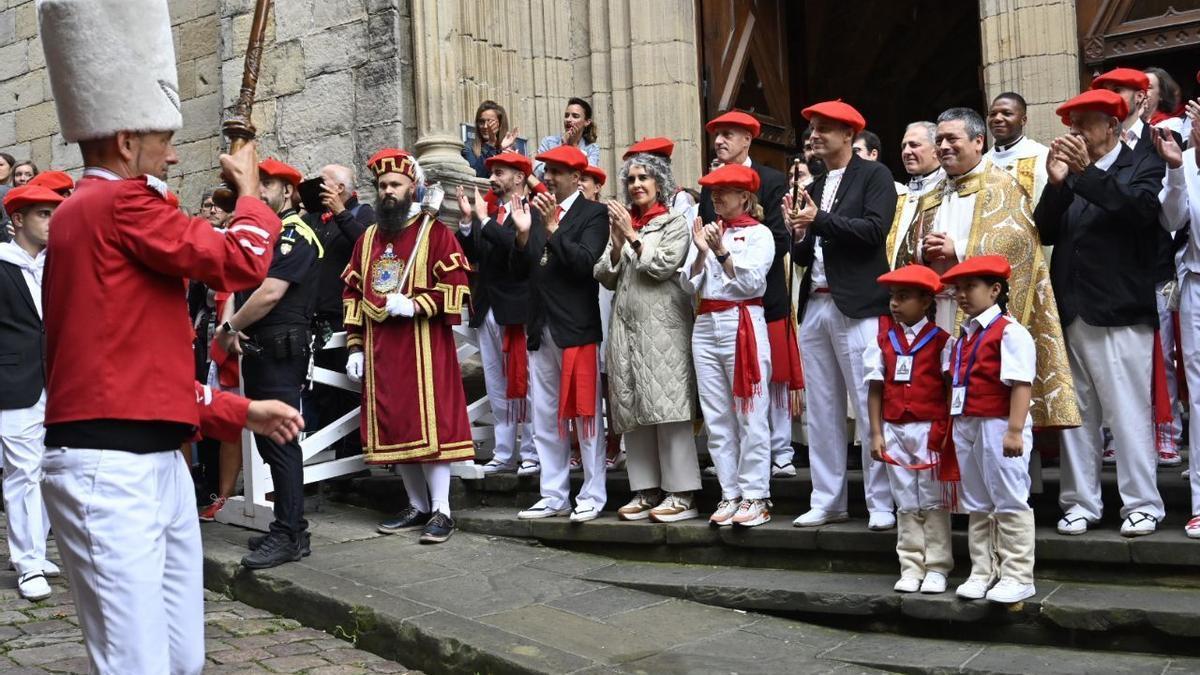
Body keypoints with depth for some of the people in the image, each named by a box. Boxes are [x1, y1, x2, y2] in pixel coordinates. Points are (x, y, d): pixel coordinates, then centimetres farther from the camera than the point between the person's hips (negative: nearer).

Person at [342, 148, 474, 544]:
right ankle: (418, 506, 19)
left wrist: (413, 305, -19)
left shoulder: (435, 233, -1)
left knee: (431, 423, -7)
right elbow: (353, 293, 16)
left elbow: (456, 286, -8)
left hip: (423, 345, -6)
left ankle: (441, 511, -2)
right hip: (380, 348, 6)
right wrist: (355, 347, 10)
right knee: (393, 426, 8)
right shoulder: (367, 239, 16)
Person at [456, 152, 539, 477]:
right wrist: (467, 220, -3)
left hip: (517, 310, -7)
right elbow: (469, 255, 9)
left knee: (523, 383, -1)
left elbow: (520, 245, -22)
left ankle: (531, 453, 7)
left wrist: (484, 219, -16)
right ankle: (504, 453, 18)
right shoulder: (485, 215, 15)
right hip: (487, 310, 7)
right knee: (497, 388, 11)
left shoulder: (531, 213, -6)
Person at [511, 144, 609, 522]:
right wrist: (523, 234, -6)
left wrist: (553, 228, -22)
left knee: (585, 414, 1)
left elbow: (586, 262, -18)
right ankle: (554, 496, 19)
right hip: (541, 329, 6)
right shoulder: (537, 211, 14)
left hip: (577, 328, -6)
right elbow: (520, 272, 9)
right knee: (546, 419, 10)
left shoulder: (593, 214, -3)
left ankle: (592, 495, 10)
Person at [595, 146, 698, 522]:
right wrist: (617, 245, -4)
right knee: (632, 411, 5)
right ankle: (646, 490, 11)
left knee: (667, 407, -9)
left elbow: (663, 267, -10)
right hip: (625, 324, 6)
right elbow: (606, 278, 11)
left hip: (662, 325, -5)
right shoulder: (620, 223, 17)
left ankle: (681, 494, -5)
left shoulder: (674, 223, 4)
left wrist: (633, 237, -5)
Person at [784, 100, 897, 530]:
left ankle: (882, 504, 2)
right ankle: (826, 501, 16)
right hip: (814, 306, 7)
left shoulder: (874, 175, 2)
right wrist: (799, 233, -1)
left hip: (857, 307, -6)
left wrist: (820, 221, -14)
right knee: (821, 411, 9)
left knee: (870, 409, -5)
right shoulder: (814, 188, 19)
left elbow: (875, 229, -13)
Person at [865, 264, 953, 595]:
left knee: (933, 501, 4)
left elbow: (951, 388, -4)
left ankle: (937, 567, 11)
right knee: (906, 502, 9)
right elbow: (876, 389, 5)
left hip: (929, 430, -3)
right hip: (894, 430, 3)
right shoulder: (884, 339, 5)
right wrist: (876, 433, 1)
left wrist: (946, 432, -11)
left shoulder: (940, 340, -3)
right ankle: (911, 567, 15)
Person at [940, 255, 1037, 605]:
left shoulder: (1009, 331, -13)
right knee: (976, 505, 14)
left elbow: (1021, 383, -19)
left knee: (1010, 503, 0)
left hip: (998, 427, -9)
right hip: (966, 427, 9)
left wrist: (1015, 429, -24)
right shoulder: (964, 335, 14)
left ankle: (1017, 576, 6)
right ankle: (982, 572, 23)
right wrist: (955, 425, 15)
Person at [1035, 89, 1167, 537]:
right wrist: (1058, 183, -7)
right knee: (1075, 414, 6)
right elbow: (1046, 233, 6)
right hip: (1070, 313, 5)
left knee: (1129, 412, -3)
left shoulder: (1143, 166, 4)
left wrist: (1087, 172, -18)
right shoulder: (1071, 175, 16)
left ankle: (1142, 504, 6)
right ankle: (1081, 502, 13)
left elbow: (1141, 209, -16)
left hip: (1119, 314, -4)